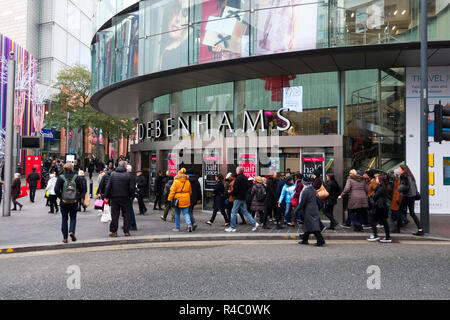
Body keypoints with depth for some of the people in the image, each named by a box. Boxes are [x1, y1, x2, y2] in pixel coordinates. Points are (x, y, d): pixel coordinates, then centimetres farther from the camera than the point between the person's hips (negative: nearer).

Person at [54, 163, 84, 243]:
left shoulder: (60, 177, -6)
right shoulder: (76, 177, -4)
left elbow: (56, 190, -9)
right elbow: (81, 189, -3)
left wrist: (60, 197, 6)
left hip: (64, 201, 0)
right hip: (74, 201, 0)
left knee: (64, 219, 10)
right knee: (73, 218, 16)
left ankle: (65, 237, 12)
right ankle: (72, 231, -7)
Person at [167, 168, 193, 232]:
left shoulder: (176, 182, -9)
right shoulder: (188, 182, 4)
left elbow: (172, 191, -10)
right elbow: (190, 191, 12)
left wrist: (169, 199, -4)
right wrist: (188, 197, 26)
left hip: (178, 200, -3)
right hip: (186, 200, 3)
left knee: (177, 214, 10)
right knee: (186, 213, 6)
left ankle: (177, 228, 17)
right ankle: (189, 224, -16)